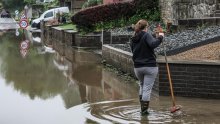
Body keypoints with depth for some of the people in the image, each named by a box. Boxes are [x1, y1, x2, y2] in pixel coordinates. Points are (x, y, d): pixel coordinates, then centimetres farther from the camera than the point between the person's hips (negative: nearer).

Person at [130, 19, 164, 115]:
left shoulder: (133, 39, 8)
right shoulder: (146, 35, -12)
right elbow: (153, 44, -29)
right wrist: (160, 37, -17)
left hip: (137, 67, 6)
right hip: (150, 67, -6)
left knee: (142, 85, 23)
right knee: (147, 88, 0)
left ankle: (142, 108, 24)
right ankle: (144, 110, 2)